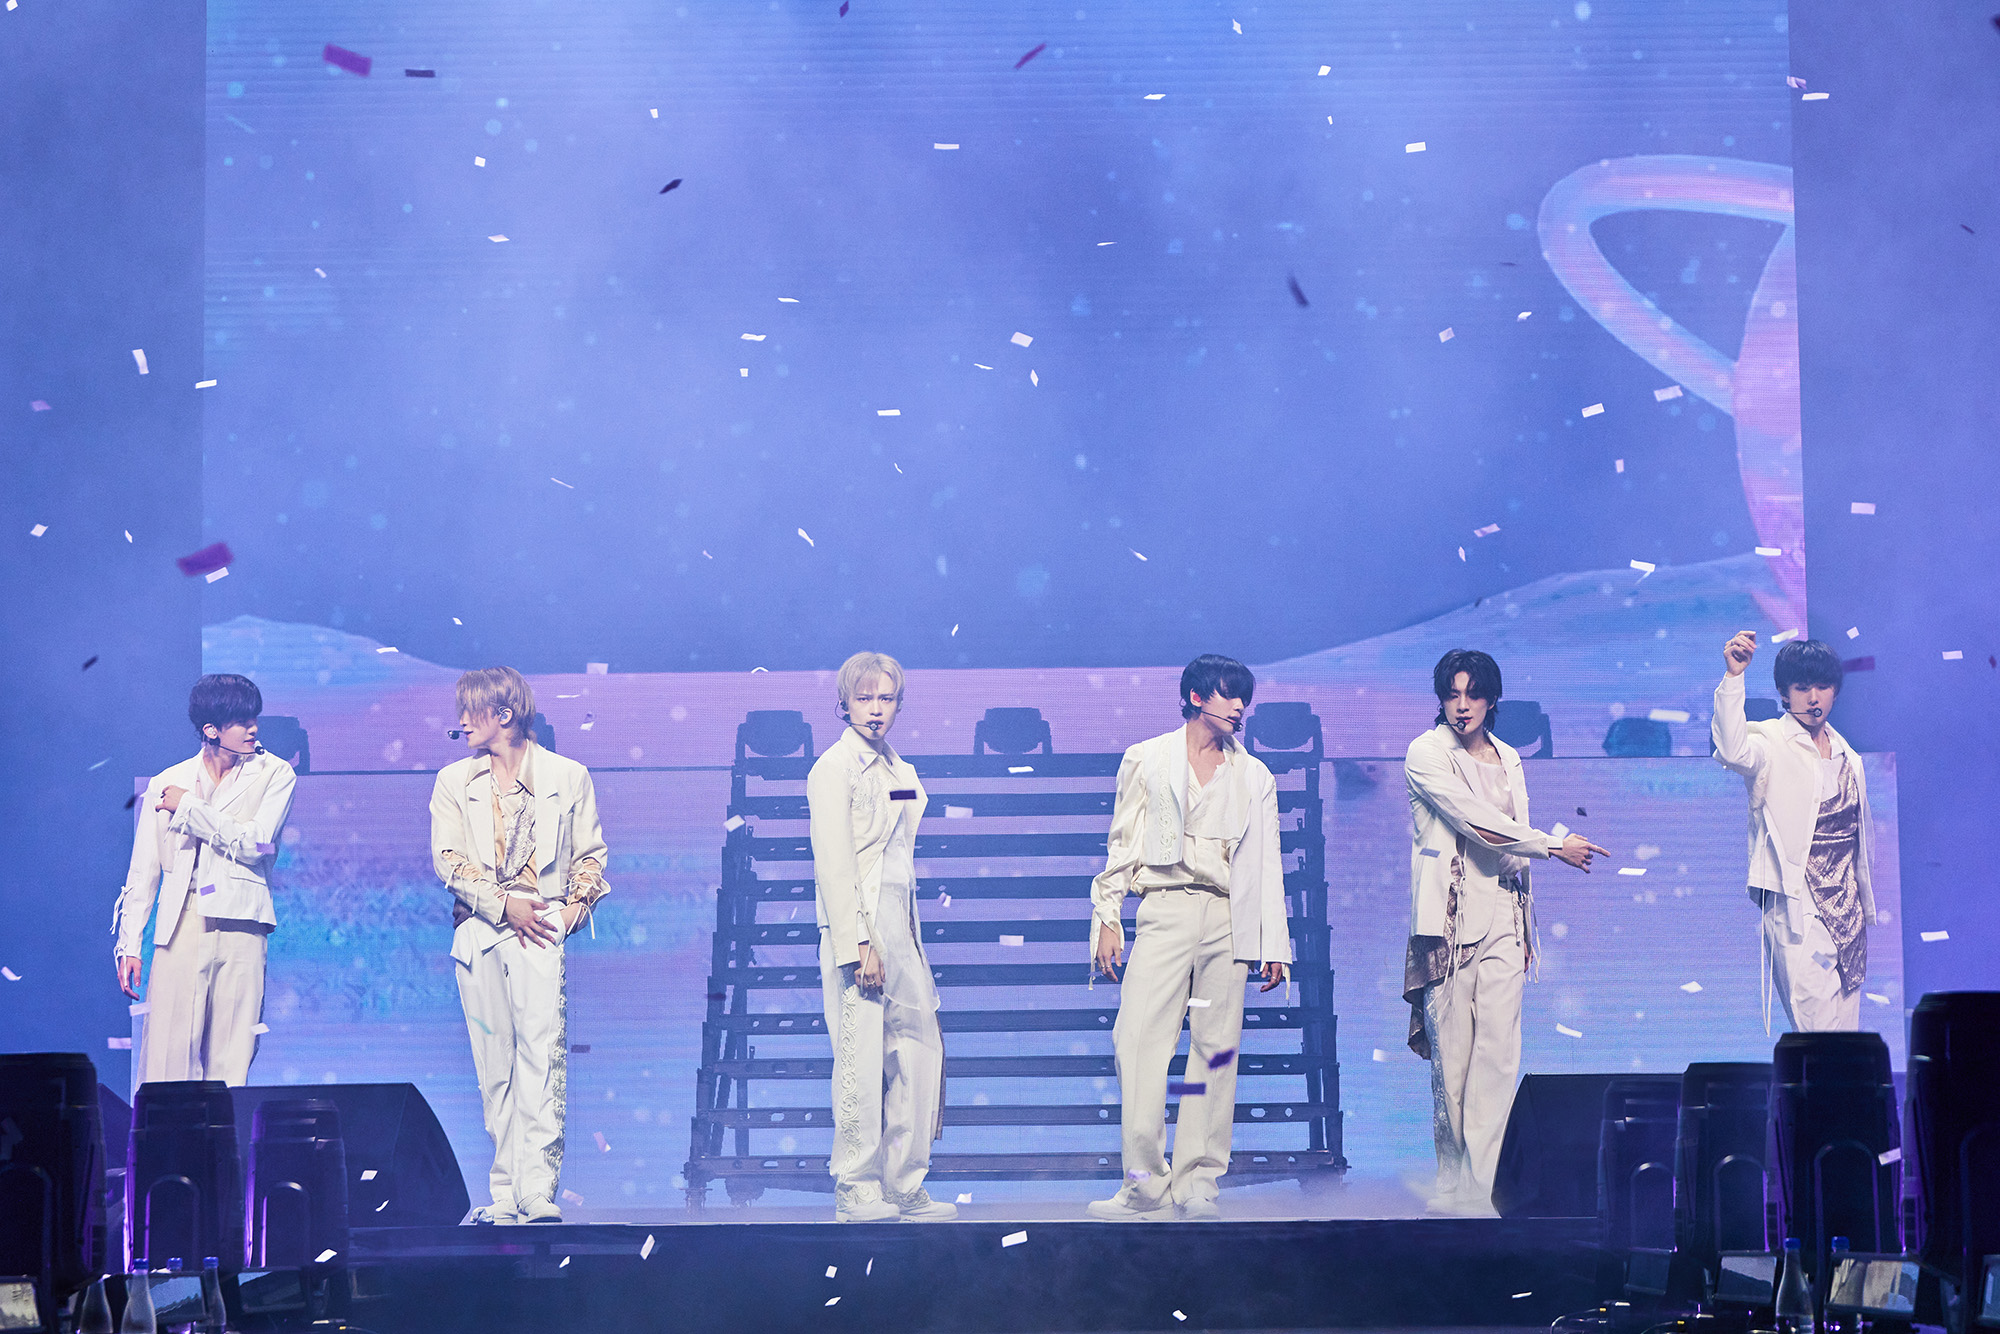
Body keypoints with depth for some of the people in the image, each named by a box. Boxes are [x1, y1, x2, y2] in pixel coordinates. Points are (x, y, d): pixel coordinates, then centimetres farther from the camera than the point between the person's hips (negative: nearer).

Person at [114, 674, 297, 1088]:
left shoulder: (274, 774, 8)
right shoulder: (167, 784, 13)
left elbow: (255, 843, -7)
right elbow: (143, 871, 13)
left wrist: (189, 808, -1)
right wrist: (129, 945, 6)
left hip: (240, 925, -1)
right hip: (180, 925, 1)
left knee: (231, 1060, -4)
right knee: (167, 1052, -6)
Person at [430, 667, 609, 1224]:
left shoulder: (568, 776, 11)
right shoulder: (454, 781, 15)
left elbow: (590, 855, 11)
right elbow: (448, 860, 5)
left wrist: (574, 907, -6)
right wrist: (504, 903, -8)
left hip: (541, 931, -3)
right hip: (478, 933, 3)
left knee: (541, 1058, -13)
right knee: (493, 1066, 1)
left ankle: (538, 1192, -16)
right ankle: (504, 1194, 4)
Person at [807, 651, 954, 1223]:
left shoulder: (900, 772, 19)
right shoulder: (834, 767, -5)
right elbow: (834, 863, -12)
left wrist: (911, 939, 15)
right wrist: (858, 945, -18)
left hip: (899, 930, 8)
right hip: (856, 928, -8)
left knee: (920, 1051, 6)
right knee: (861, 1059, -7)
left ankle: (905, 1186, 13)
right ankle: (856, 1190, -1)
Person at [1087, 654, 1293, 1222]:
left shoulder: (1254, 776, 17)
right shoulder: (1146, 760, 12)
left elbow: (1267, 864, 15)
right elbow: (1122, 845, 11)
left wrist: (1274, 946, 8)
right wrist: (1108, 920, 1)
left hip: (1228, 919, 2)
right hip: (1164, 912, -2)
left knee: (1216, 1048, -2)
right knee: (1139, 1040, -15)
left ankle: (1196, 1184, 1)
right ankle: (1145, 1183, -14)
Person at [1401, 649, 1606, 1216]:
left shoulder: (1508, 759, 18)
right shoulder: (1426, 754, 0)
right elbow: (1476, 821, -10)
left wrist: (1526, 923, 18)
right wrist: (1555, 845, -7)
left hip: (1502, 910, 4)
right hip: (1449, 912, -4)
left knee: (1498, 1048, -6)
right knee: (1450, 1051, -5)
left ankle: (1483, 1181, -8)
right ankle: (1452, 1180, 3)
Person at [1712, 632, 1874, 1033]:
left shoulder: (1845, 752, 15)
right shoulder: (1771, 743, -6)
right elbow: (1733, 751, -31)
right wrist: (1733, 677, -41)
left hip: (1847, 907, 7)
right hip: (1796, 906, -7)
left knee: (1848, 1028, 7)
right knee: (1818, 1031, -13)